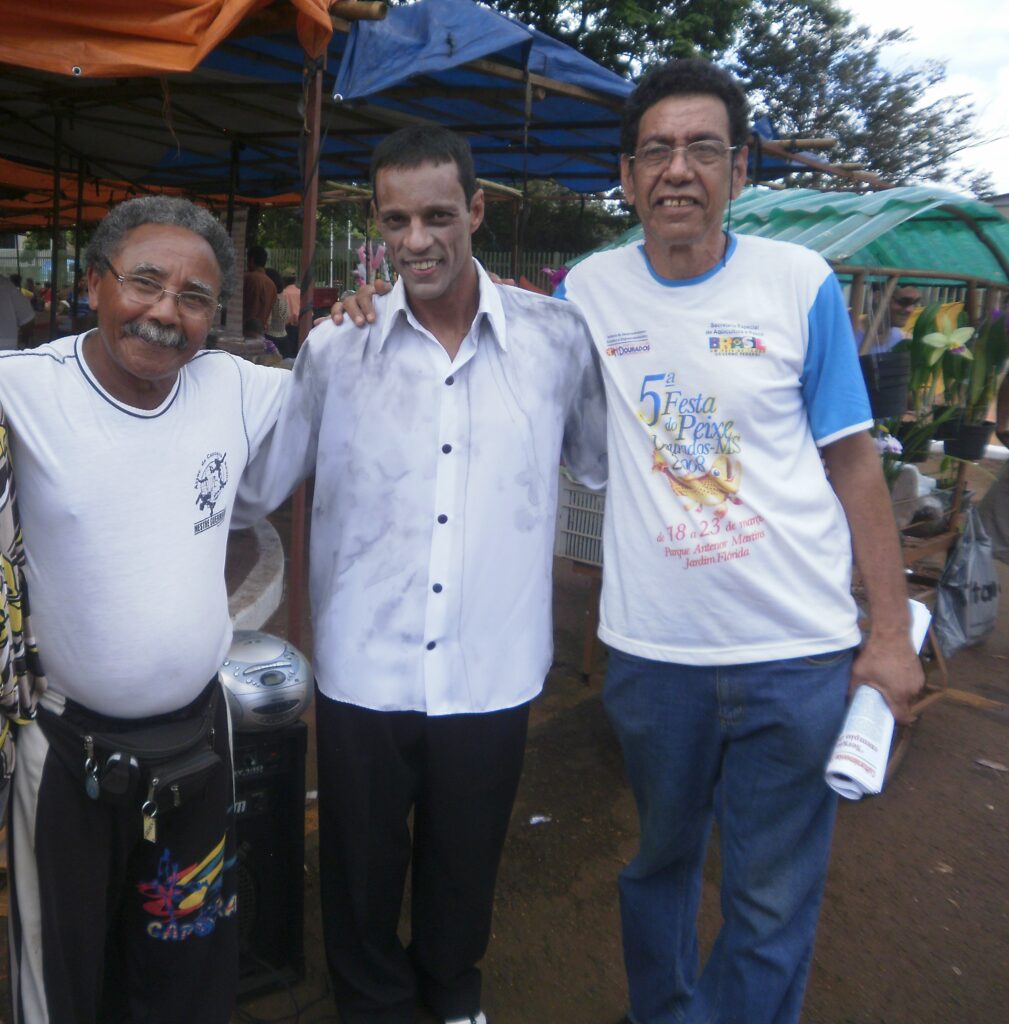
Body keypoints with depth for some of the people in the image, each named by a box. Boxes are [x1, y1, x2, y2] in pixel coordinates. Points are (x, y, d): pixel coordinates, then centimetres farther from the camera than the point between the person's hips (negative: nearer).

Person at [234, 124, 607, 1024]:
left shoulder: (557, 338, -4)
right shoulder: (336, 349, -4)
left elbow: (610, 466, 9)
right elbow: (249, 489, 4)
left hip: (490, 673, 1)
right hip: (361, 671, 0)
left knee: (466, 860, 22)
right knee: (361, 871, 18)